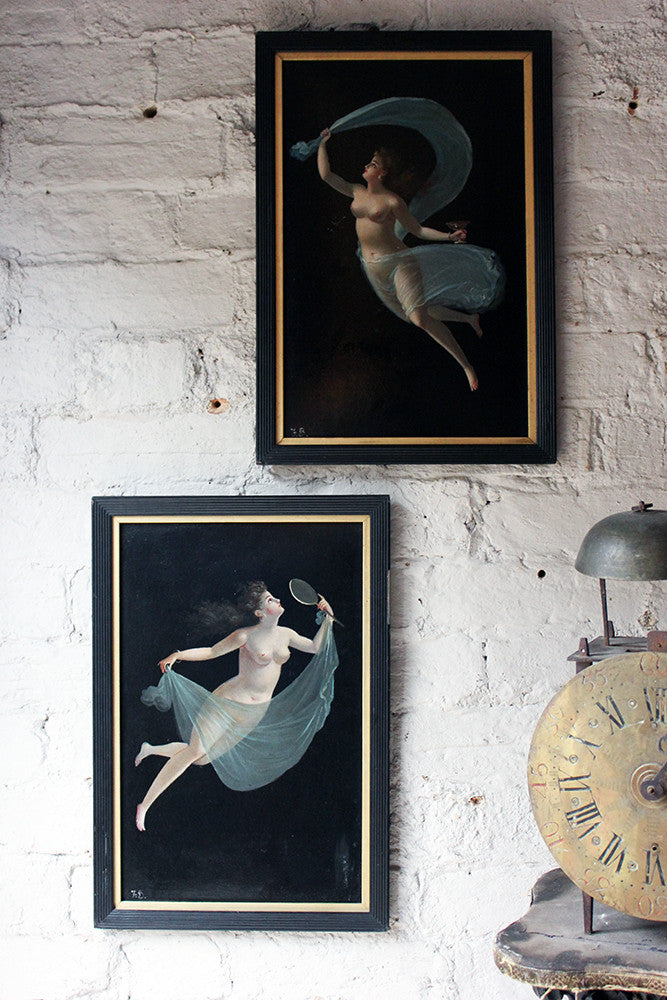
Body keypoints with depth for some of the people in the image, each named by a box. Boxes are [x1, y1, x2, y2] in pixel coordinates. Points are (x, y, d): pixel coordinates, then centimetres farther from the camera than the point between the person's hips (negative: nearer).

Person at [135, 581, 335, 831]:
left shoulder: (285, 634, 8)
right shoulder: (246, 636, -10)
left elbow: (315, 647, 20)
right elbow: (211, 651, -6)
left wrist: (328, 619, 12)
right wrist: (178, 655, -20)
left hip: (257, 712, 6)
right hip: (229, 703, -6)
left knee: (204, 757, 6)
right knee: (196, 750, -14)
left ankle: (151, 750, 28)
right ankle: (143, 806, -5)